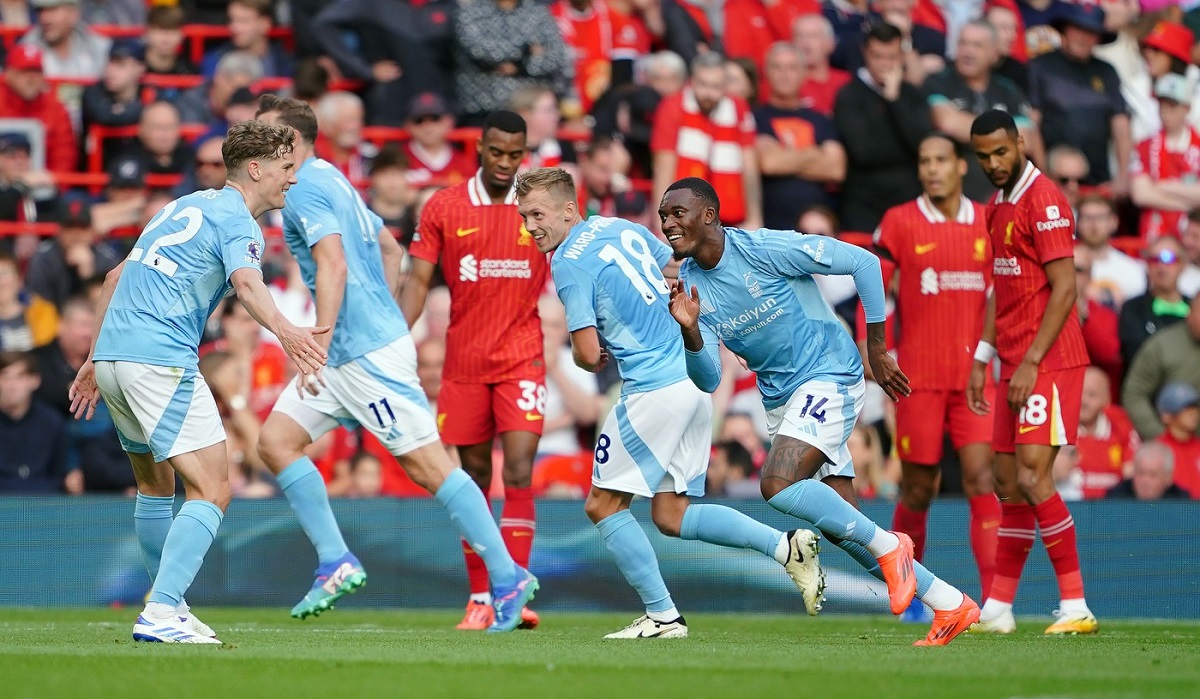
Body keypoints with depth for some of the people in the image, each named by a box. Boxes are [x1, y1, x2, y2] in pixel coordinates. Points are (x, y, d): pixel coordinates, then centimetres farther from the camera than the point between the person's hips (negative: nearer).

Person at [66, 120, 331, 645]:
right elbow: (247, 283, -28)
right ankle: (161, 615, -23)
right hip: (160, 360, -10)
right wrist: (284, 331, -46)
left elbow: (117, 277, 28)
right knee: (211, 490, -11)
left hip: (113, 352, 10)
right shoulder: (236, 222, -5)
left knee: (155, 484, 25)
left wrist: (95, 362, 33)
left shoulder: (186, 206, 23)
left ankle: (170, 606, 35)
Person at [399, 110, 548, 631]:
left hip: (522, 359, -1)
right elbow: (419, 280, 1)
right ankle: (479, 598, 15)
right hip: (464, 363, 1)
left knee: (519, 472, -14)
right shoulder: (443, 208, 1)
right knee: (474, 480, 6)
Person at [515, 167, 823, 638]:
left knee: (603, 506, 2)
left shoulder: (569, 263, -11)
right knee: (671, 517, 11)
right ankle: (786, 545, 1)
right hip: (696, 379, 9)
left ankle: (662, 615, 1)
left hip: (654, 389, -9)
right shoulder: (622, 228, 14)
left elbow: (588, 355, -14)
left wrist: (594, 362, 8)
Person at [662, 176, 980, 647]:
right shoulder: (688, 284, 1)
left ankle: (887, 546, -10)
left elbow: (863, 262, -12)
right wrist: (689, 331, -21)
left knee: (777, 485, -27)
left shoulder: (766, 249, -17)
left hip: (828, 377, -7)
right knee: (840, 528, 4)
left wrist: (876, 350, -7)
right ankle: (950, 604, 14)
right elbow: (709, 380, -1)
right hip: (780, 399, 8)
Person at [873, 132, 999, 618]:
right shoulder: (900, 223, 1)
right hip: (920, 374, -1)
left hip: (975, 373, 1)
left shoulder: (988, 223, 7)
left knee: (981, 478, -11)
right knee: (917, 489, 5)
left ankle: (994, 597, -16)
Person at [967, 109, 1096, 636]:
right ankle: (998, 609, 13)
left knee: (1032, 478, -15)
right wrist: (981, 360, 19)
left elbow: (1064, 288, -17)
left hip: (1048, 363, -9)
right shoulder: (999, 206, 17)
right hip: (1015, 365, 9)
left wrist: (1031, 362, -19)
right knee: (1008, 483, 9)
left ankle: (1076, 607, -13)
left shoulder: (1044, 201, -12)